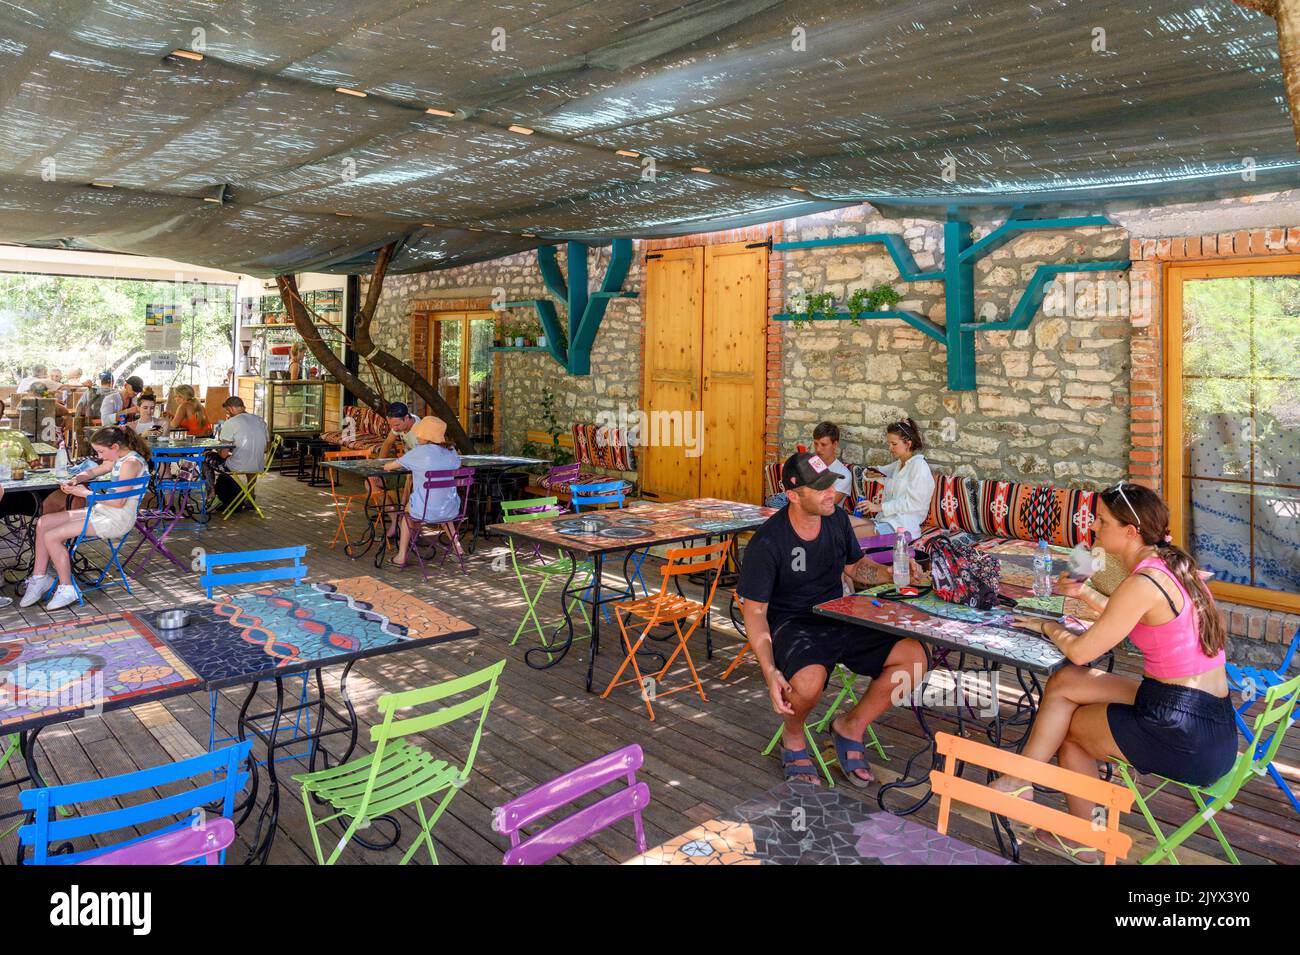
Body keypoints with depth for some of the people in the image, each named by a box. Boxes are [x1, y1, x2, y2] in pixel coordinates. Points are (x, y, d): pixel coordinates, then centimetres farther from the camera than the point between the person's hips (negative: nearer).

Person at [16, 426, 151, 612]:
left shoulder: (131, 463, -19)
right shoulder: (118, 458, 12)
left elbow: (119, 502, -22)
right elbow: (92, 472, 28)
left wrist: (86, 493, -13)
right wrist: (74, 481, 6)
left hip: (117, 519, -11)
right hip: (102, 511, 11)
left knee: (51, 537, -15)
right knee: (43, 523, 8)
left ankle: (67, 589, -3)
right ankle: (39, 578, 11)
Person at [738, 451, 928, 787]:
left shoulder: (837, 519, 1)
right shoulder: (767, 542, -17)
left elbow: (855, 566, 20)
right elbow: (755, 612, -14)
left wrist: (891, 575, -1)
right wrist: (770, 672, -26)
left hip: (840, 619, 6)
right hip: (791, 624, -6)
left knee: (914, 656, -14)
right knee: (809, 680, -38)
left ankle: (851, 727, 7)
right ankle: (793, 735, 0)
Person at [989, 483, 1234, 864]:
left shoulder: (1143, 583, -21)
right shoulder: (1173, 566, 8)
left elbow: (1081, 651, -12)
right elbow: (1126, 617, 27)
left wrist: (1048, 626, 6)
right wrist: (1084, 593, 17)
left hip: (1184, 739, -8)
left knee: (1065, 723, 9)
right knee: (1065, 682, 10)